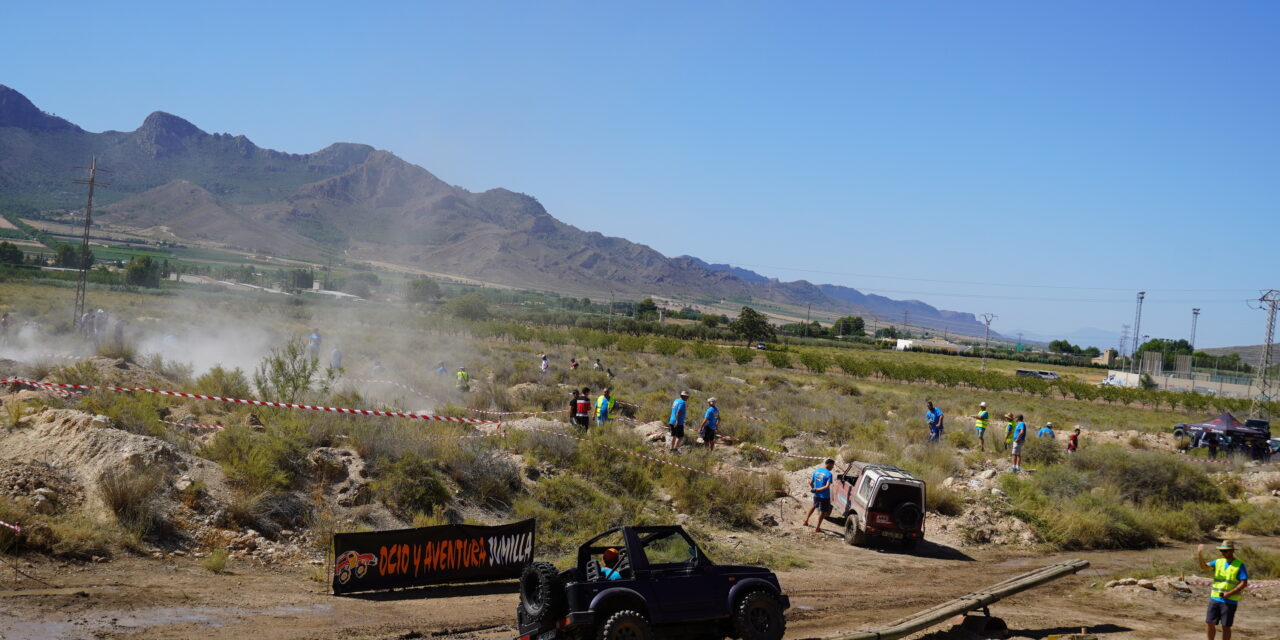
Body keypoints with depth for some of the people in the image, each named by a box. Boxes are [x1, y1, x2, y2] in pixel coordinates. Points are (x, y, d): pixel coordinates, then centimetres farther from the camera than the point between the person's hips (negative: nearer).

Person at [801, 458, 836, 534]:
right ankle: (817, 529, 15)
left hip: (816, 495, 6)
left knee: (814, 506, 30)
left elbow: (811, 483, 6)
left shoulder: (816, 471, 1)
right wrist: (817, 490, -21)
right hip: (824, 496, -6)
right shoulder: (829, 474, -18)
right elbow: (827, 487, -26)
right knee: (822, 511, 9)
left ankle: (806, 521, 39)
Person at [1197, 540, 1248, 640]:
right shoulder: (1218, 562, 8)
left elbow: (1244, 583, -11)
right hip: (1215, 599, 4)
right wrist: (1199, 555, -23)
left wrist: (1229, 593, -17)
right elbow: (1204, 567, -5)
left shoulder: (1239, 565, -5)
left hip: (1229, 601, -4)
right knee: (1209, 623, 3)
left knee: (1225, 626, 1)